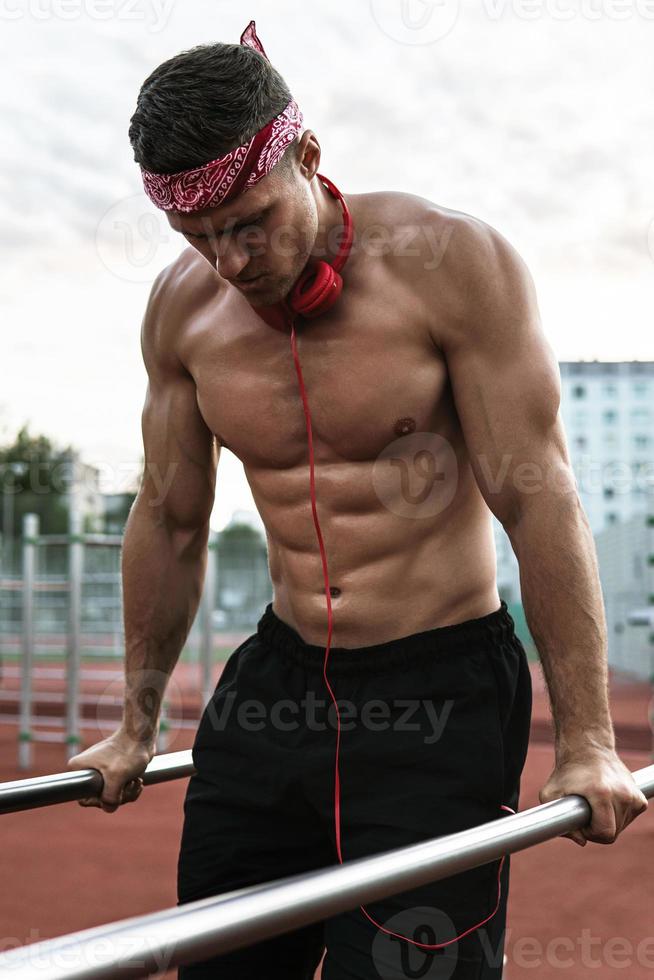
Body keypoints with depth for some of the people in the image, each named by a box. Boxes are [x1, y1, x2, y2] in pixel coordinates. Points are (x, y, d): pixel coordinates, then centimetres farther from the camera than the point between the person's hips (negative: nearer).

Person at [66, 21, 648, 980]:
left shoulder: (449, 263, -14)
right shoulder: (182, 308, 0)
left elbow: (537, 496, -14)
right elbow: (170, 518, 10)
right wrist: (137, 726, 17)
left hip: (441, 691, -5)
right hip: (278, 681, 5)